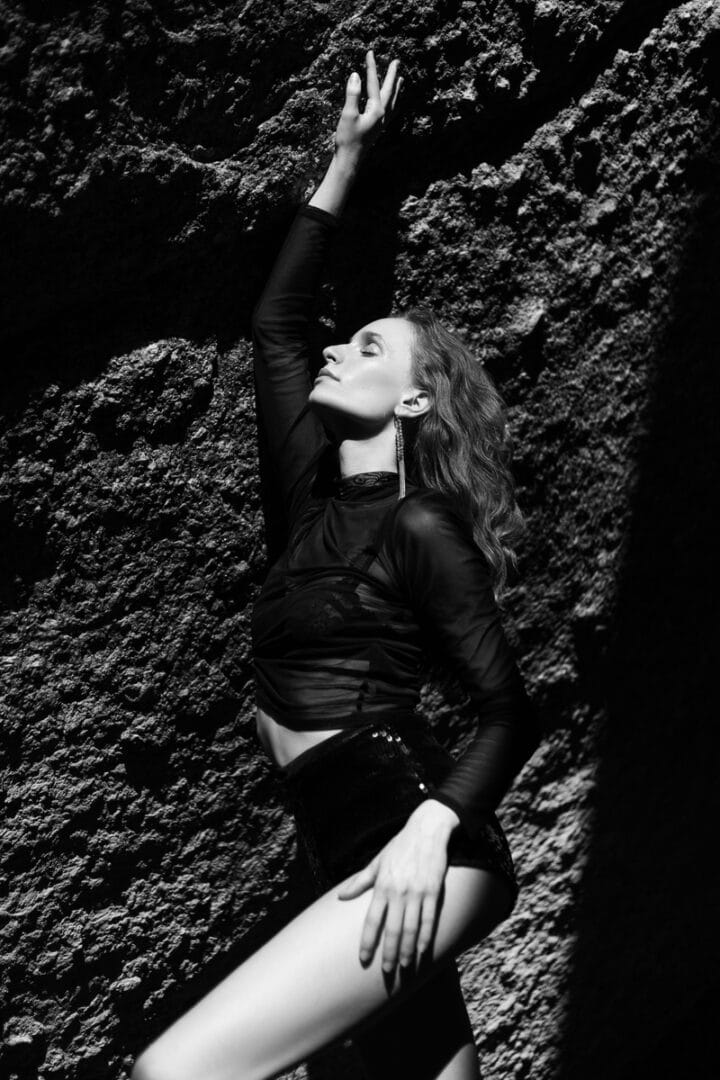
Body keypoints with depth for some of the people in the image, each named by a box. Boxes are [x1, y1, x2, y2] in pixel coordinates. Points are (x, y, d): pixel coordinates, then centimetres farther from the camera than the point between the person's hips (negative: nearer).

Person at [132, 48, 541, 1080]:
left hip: (424, 853, -8)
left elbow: (511, 711, -7)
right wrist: (345, 159, 21)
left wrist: (431, 824, -23)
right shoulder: (322, 499, 14)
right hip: (362, 867, 8)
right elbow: (275, 322, 19)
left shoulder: (423, 529, -5)